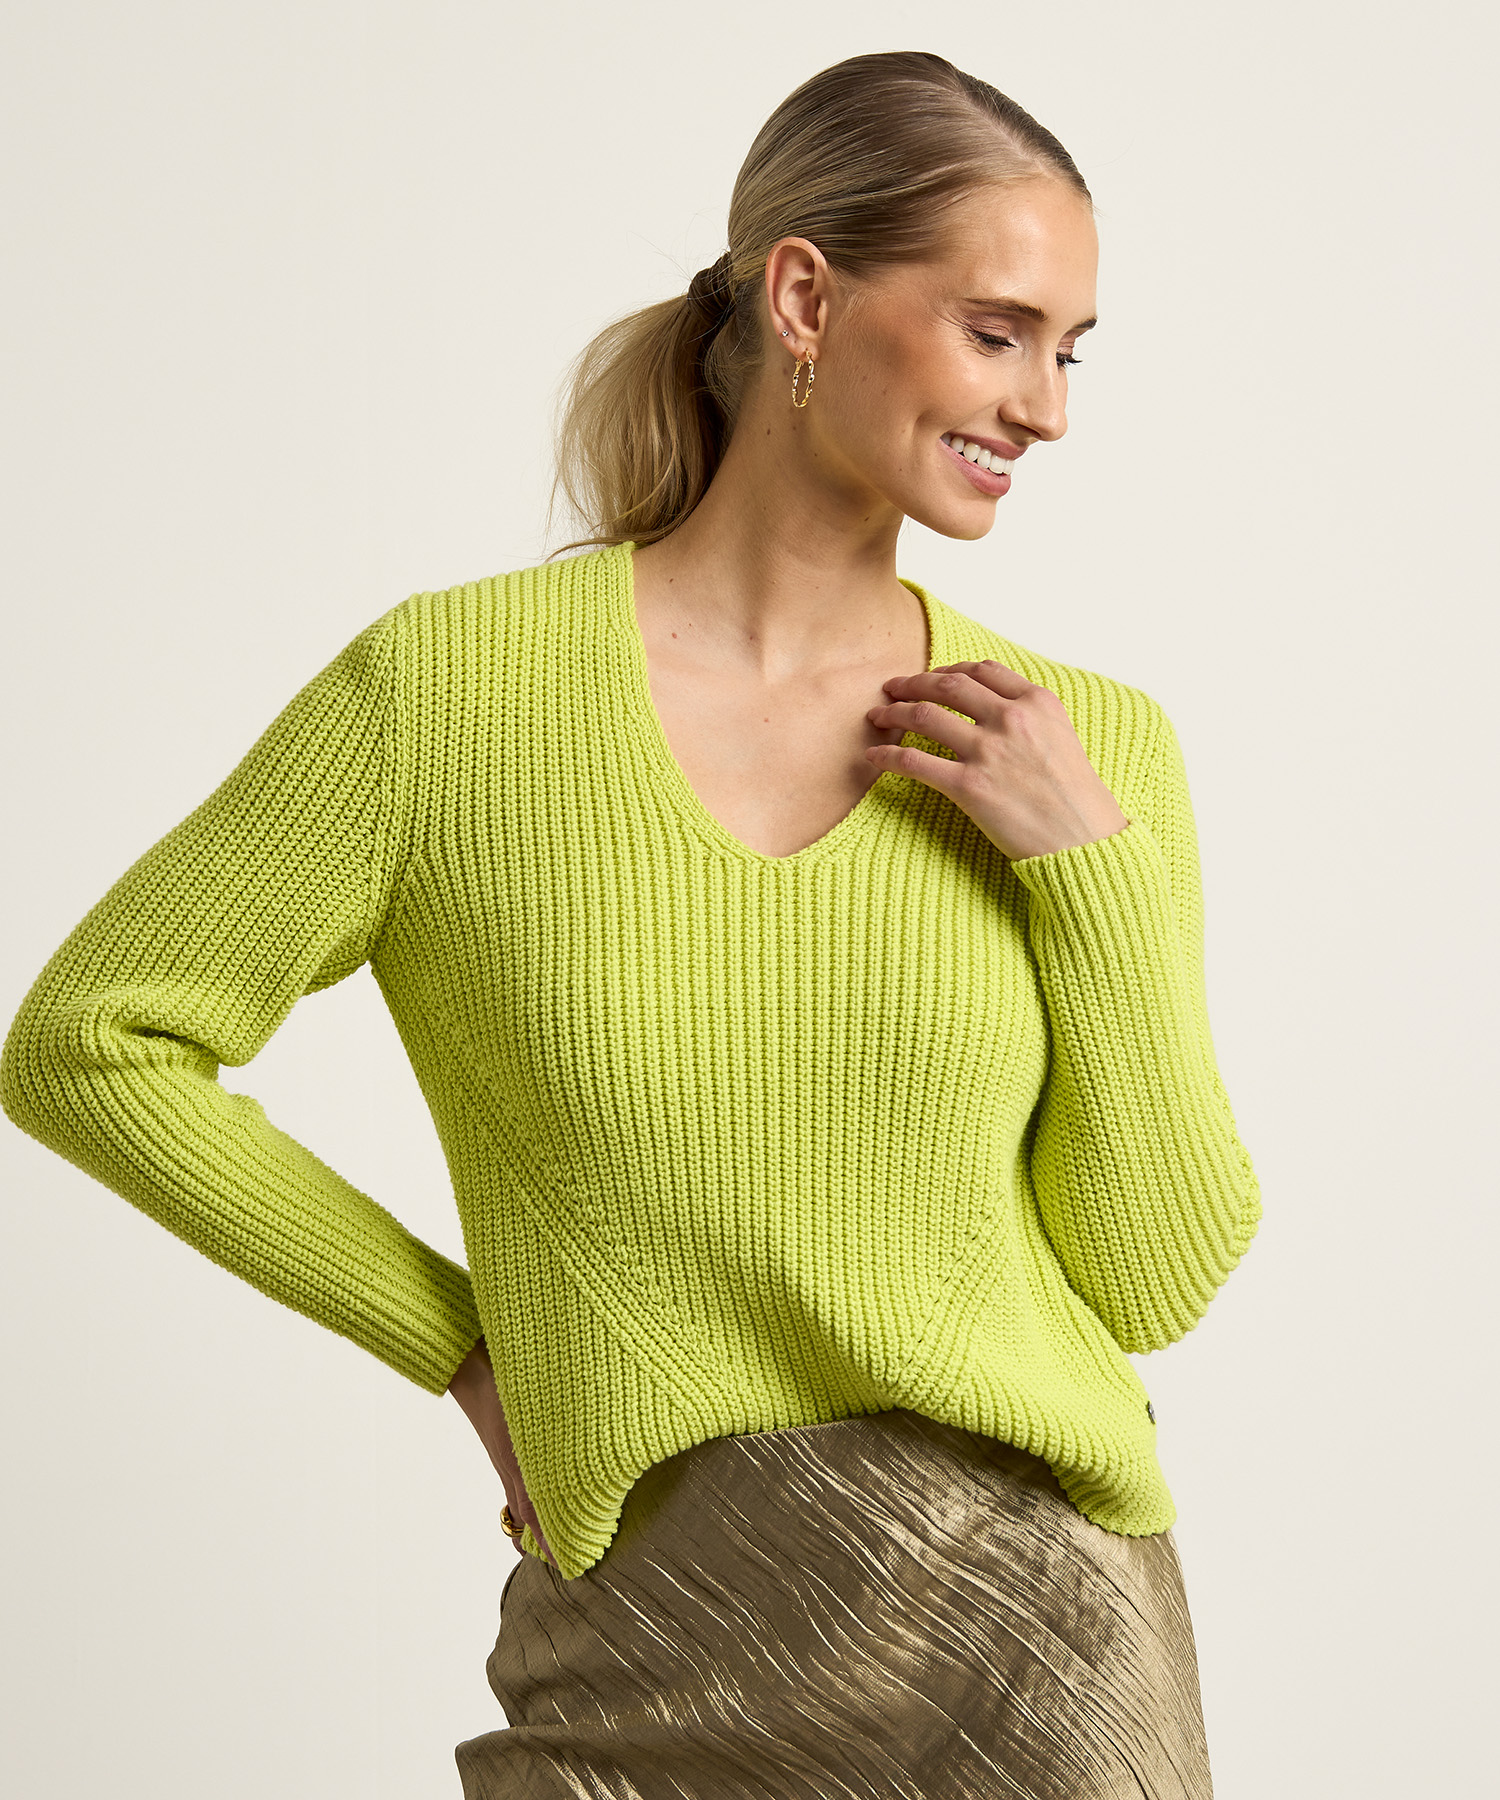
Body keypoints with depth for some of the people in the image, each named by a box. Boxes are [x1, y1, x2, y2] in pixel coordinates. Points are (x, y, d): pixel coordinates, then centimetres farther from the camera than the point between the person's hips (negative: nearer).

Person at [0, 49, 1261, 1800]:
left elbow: (1158, 1277, 0)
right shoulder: (447, 688, -8)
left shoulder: (1091, 749, -2)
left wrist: (1095, 863, -12)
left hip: (1035, 1641, 2)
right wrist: (464, 1342, 0)